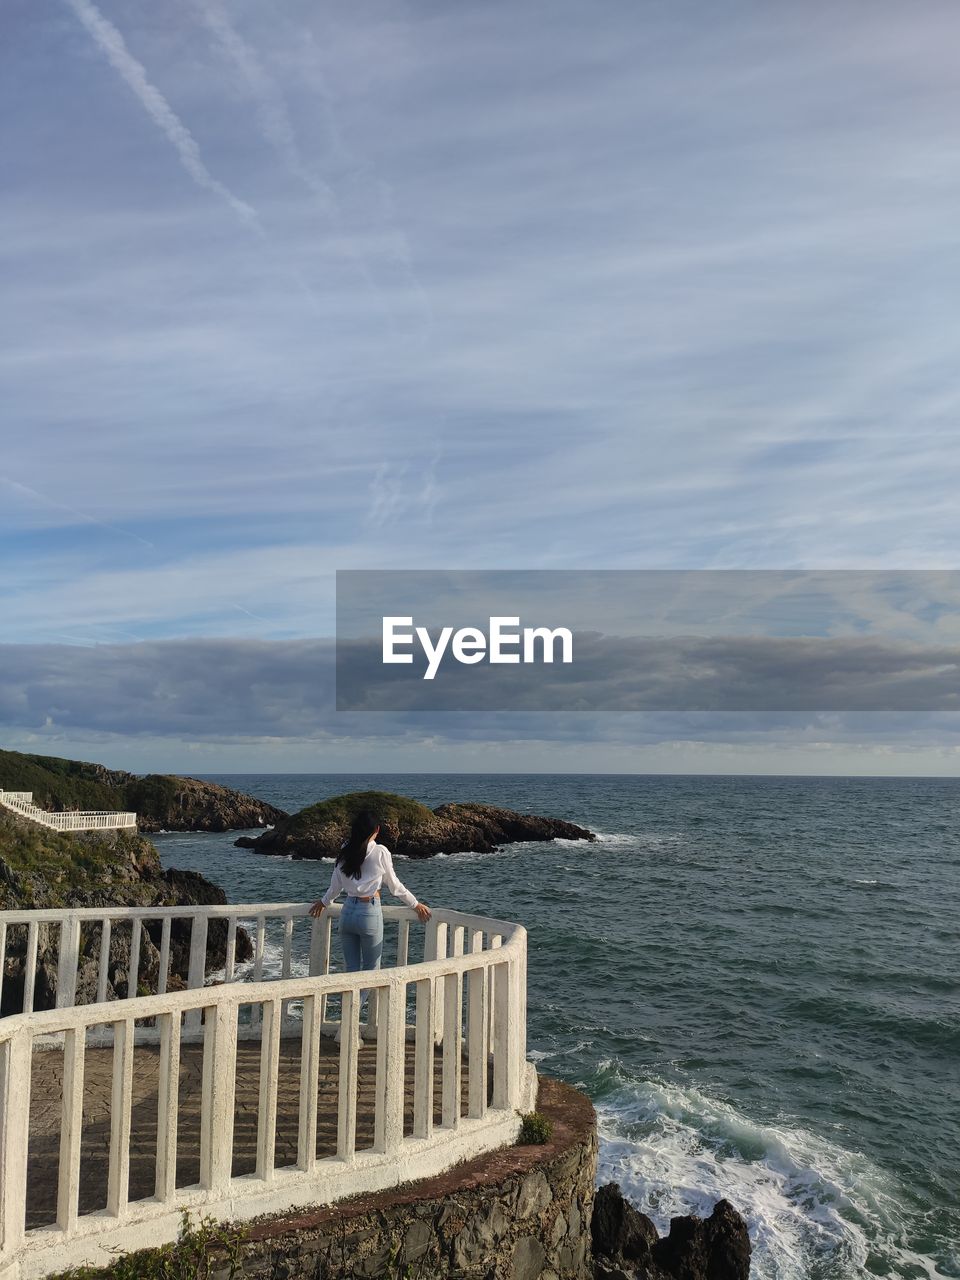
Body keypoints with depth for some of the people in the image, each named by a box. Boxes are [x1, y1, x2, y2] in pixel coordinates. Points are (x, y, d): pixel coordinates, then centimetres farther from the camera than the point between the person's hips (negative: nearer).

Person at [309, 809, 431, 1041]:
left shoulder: (345, 853, 5)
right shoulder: (380, 852, -9)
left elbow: (336, 886, 15)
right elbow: (394, 886, 1)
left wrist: (324, 902, 35)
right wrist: (416, 904, 16)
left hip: (348, 912, 5)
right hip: (370, 913, -5)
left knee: (351, 970, 12)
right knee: (370, 970, 6)